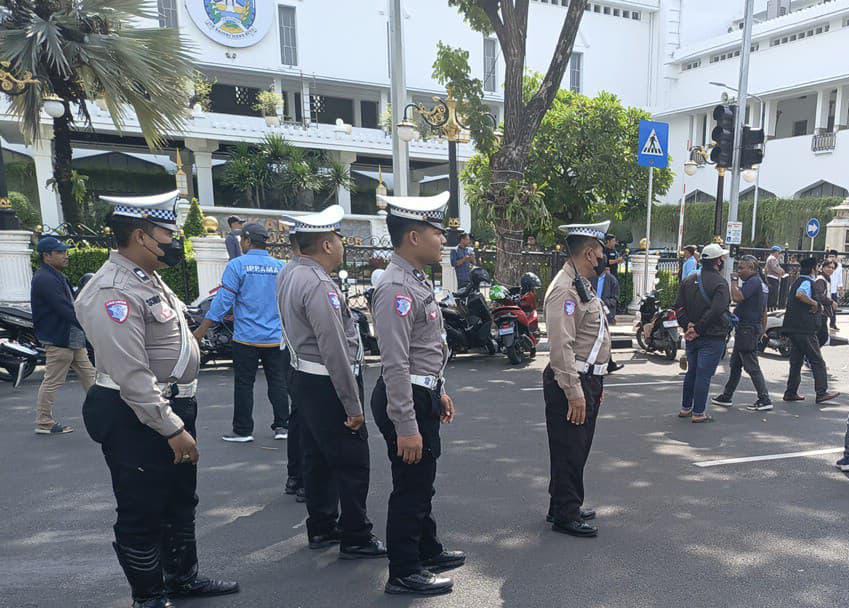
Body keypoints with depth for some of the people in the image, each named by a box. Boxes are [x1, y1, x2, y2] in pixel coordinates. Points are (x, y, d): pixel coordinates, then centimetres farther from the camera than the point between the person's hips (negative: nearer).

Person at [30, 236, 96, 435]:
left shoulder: (55, 276, 16)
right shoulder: (45, 280, -18)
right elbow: (66, 311, -25)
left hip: (72, 338, 10)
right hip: (57, 339, -10)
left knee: (88, 375, 12)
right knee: (52, 381, 0)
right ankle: (43, 423, 12)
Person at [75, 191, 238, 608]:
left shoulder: (149, 279, 10)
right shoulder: (114, 290, -22)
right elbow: (132, 376, -26)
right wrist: (172, 428, -22)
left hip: (173, 407, 10)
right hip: (136, 418, -10)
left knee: (180, 500, 22)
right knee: (142, 513, 8)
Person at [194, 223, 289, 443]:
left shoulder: (237, 265, -6)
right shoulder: (280, 266, 6)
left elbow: (223, 300, -9)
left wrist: (203, 329, -3)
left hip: (246, 338, -3)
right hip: (276, 338, 3)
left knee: (244, 384, 5)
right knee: (278, 382, 10)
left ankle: (243, 430, 12)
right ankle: (282, 426, 14)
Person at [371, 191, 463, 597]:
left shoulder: (416, 281, 10)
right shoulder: (397, 288, -22)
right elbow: (395, 365, -26)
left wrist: (439, 392, 21)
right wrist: (406, 428, -25)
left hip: (424, 394, 10)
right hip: (407, 401, -10)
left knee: (422, 482, 23)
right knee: (410, 487, 4)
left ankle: (428, 552, 41)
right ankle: (403, 573, 22)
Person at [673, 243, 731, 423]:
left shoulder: (688, 280, 7)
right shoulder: (720, 283, -14)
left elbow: (679, 307, 2)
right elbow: (716, 311, -24)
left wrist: (689, 325, -4)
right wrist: (699, 329, -17)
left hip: (692, 336, 7)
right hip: (712, 337, -6)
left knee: (691, 372, 17)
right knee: (704, 375, -1)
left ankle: (685, 408, 26)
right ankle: (698, 413, 5)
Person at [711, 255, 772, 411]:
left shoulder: (753, 282, -16)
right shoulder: (761, 283, 17)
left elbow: (737, 297, -29)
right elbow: (764, 311, 22)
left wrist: (734, 280, -15)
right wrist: (762, 330, 26)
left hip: (747, 329, -11)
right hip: (754, 328, 11)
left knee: (752, 367, -6)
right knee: (735, 364, 15)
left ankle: (765, 400, -1)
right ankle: (726, 397, 23)